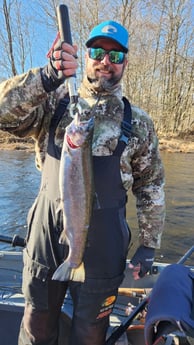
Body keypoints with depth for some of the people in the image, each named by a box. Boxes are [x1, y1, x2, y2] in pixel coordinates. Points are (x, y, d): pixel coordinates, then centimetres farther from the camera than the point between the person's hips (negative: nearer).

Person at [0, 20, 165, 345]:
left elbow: (151, 186, 6)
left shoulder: (138, 121, 3)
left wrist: (149, 244, 5)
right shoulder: (54, 101, 2)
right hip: (47, 231, 1)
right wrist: (46, 77, -27)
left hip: (103, 240, 0)